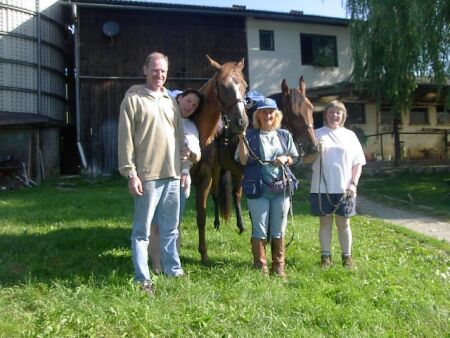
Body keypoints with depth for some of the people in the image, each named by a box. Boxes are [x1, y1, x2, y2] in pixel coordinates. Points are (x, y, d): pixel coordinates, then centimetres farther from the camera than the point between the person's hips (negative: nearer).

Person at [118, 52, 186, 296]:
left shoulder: (170, 101, 15)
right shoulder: (133, 99, -3)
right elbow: (125, 140, -8)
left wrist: (183, 164, 13)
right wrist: (130, 174, -13)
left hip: (172, 175, 6)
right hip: (147, 176, -6)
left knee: (170, 229, 15)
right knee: (142, 231, 2)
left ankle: (173, 269, 28)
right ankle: (142, 279, 11)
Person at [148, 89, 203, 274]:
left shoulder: (192, 127, 14)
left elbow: (197, 157, 11)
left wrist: (194, 155, -11)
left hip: (181, 179, 4)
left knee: (175, 223, 10)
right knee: (157, 223, -1)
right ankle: (157, 263, 8)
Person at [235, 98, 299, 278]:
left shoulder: (285, 135, 10)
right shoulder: (250, 135, 0)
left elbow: (295, 158, 14)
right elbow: (243, 161, -7)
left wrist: (285, 159, -8)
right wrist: (241, 138, -17)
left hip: (281, 188, 3)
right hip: (258, 189, -3)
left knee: (279, 231, 10)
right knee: (260, 230, 3)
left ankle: (279, 266, 22)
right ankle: (260, 267, 15)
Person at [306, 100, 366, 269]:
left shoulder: (350, 135, 6)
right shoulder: (317, 134, 3)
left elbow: (358, 163, 7)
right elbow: (305, 160, 3)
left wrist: (353, 183, -4)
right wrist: (316, 152, -16)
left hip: (344, 189, 1)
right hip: (322, 189, -1)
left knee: (344, 223, 10)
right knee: (325, 223, 8)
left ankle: (347, 256, 21)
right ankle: (325, 256, 17)